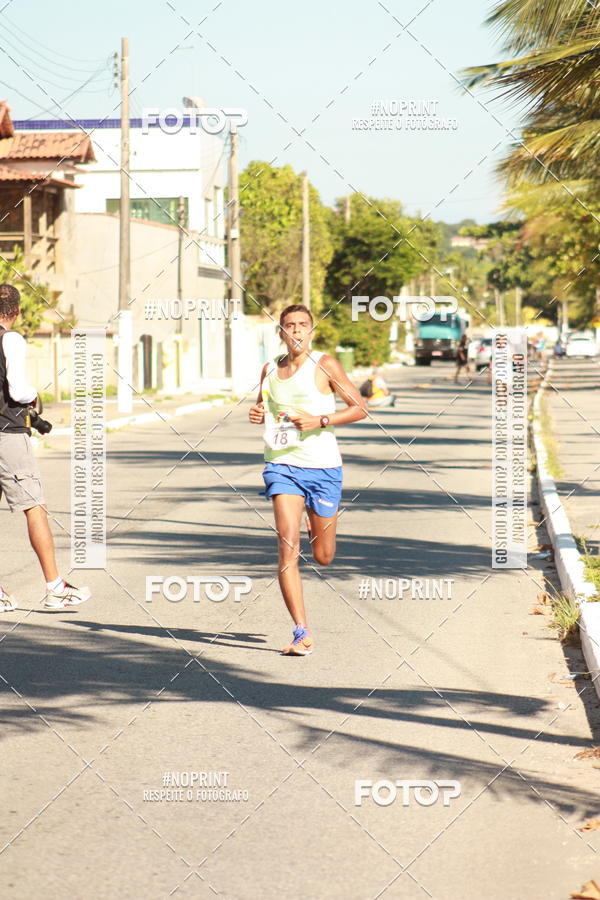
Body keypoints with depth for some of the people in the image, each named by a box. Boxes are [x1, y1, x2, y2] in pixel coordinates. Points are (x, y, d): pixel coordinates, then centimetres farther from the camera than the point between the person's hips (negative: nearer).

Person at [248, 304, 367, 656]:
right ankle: (302, 633, -13)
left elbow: (360, 408, -3)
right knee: (288, 549, -15)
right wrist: (257, 415, 1)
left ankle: (320, 518, 48)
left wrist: (319, 420, -16)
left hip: (322, 467, -2)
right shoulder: (270, 370, 8)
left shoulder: (325, 365, -3)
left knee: (323, 557, 9)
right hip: (282, 465, 2)